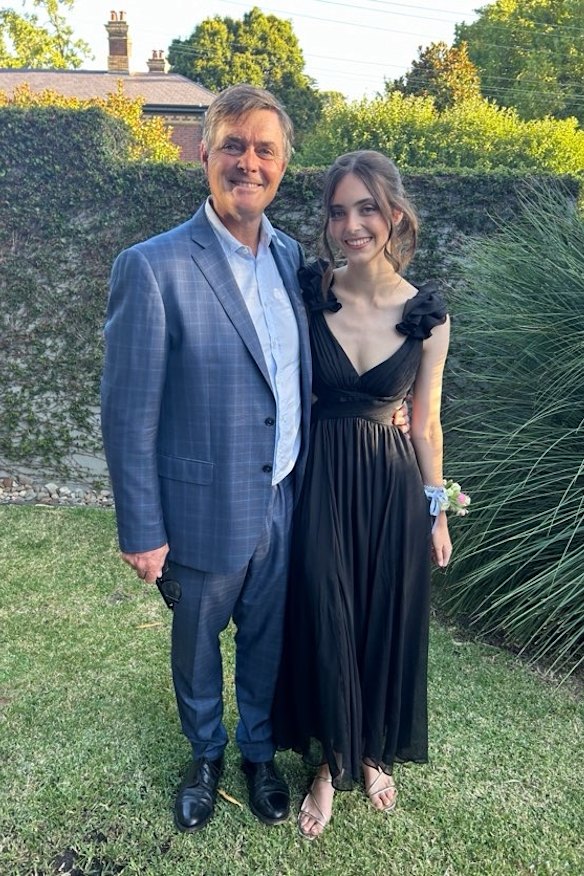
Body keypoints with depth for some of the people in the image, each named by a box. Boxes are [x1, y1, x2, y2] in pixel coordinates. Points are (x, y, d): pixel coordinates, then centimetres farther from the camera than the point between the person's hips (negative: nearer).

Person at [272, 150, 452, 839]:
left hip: (393, 485, 1)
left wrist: (436, 511, 7)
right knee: (323, 623, 8)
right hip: (319, 479, -1)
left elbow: (425, 420, 3)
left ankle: (374, 751, 43)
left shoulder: (426, 315, -5)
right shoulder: (307, 293, -8)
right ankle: (330, 762, 35)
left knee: (387, 622, 14)